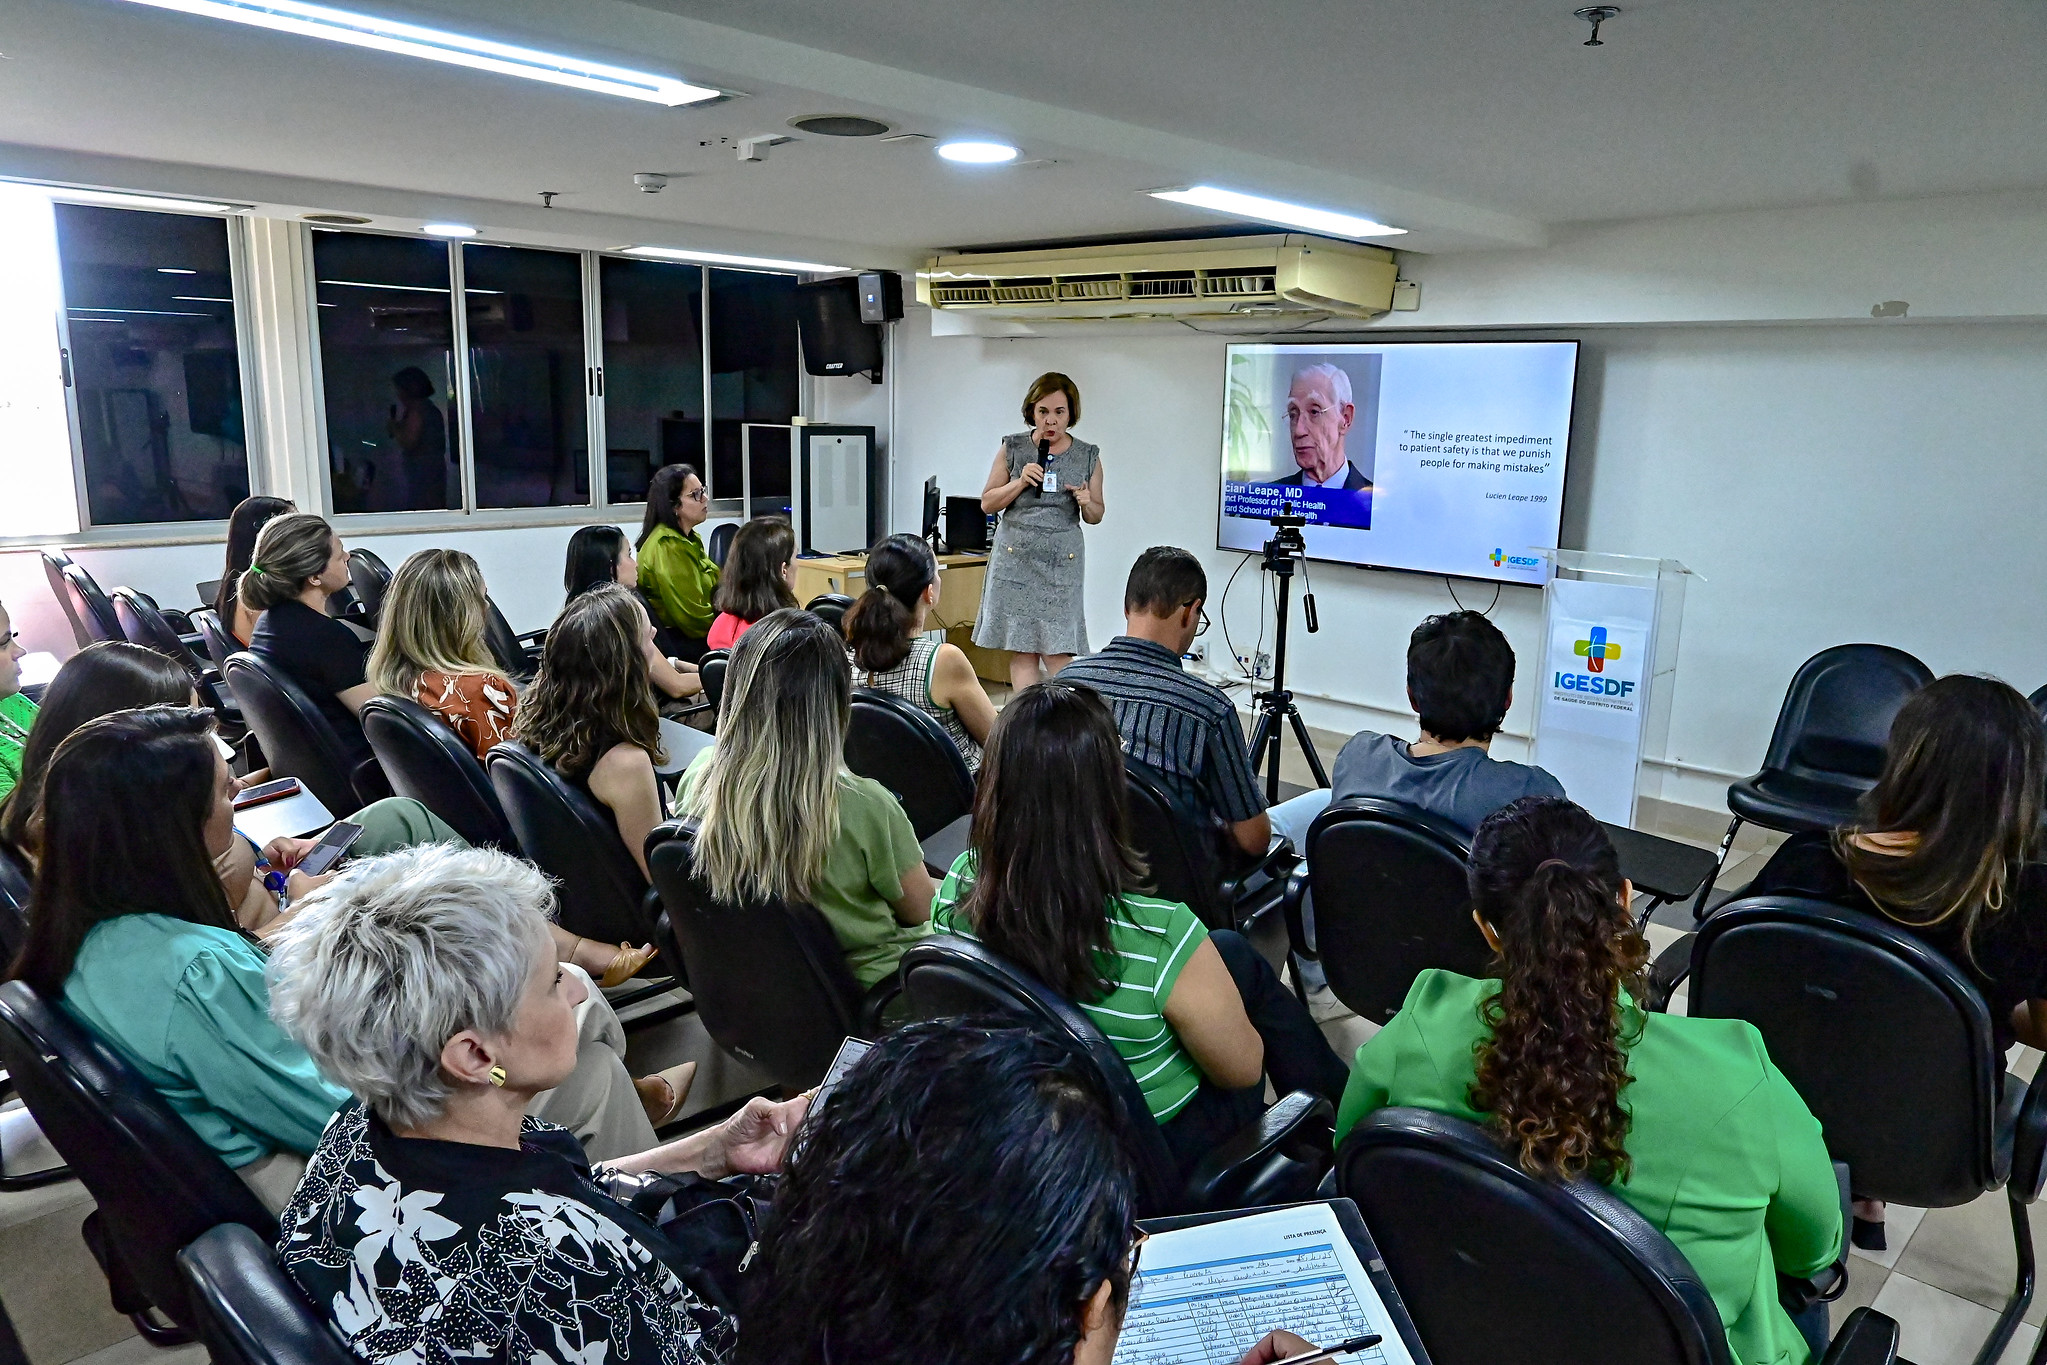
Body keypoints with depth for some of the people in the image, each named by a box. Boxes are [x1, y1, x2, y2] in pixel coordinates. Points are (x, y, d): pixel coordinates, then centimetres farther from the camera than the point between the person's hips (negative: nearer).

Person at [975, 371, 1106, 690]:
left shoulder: (1088, 457, 6)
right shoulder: (1013, 448, 4)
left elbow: (1096, 516, 13)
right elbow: (987, 503, 6)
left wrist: (1087, 503, -10)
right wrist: (1021, 482, -10)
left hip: (1063, 561, 0)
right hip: (1016, 557, 1)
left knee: (1057, 652, -7)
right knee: (1021, 649, 0)